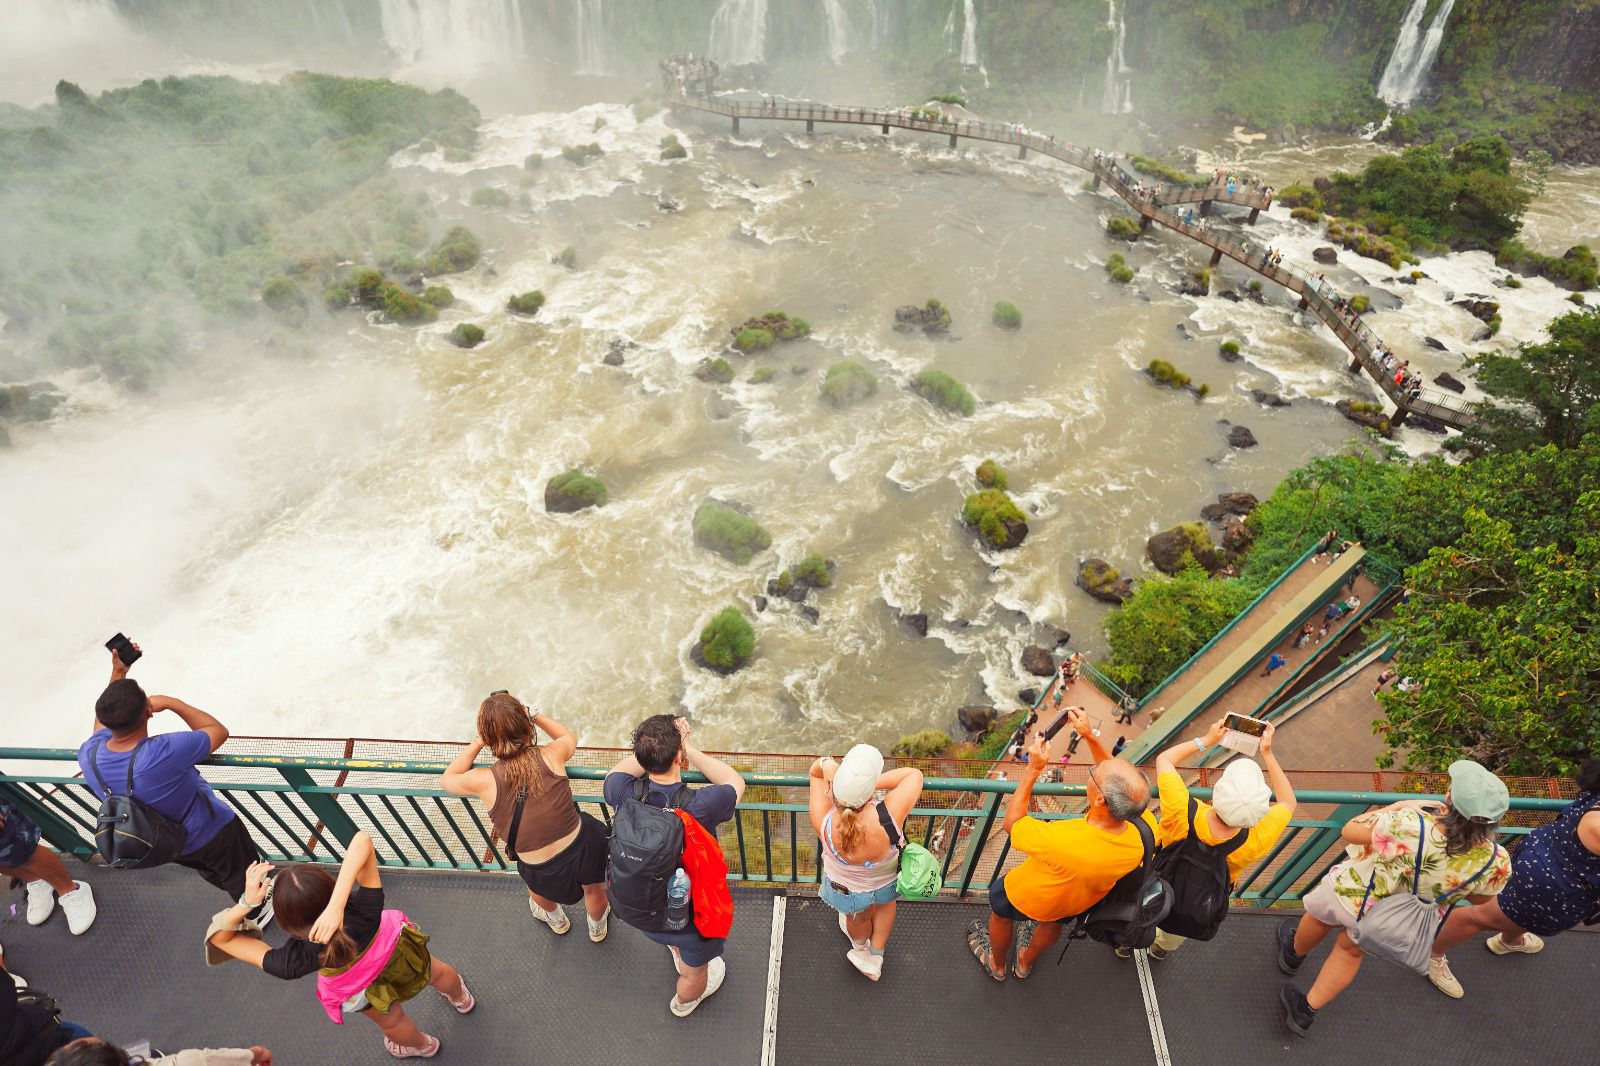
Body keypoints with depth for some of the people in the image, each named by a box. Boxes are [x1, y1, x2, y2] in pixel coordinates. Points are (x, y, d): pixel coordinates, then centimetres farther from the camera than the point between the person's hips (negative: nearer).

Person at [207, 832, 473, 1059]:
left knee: (391, 1022, 36)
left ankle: (422, 1046, 68)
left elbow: (219, 936, -34)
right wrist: (336, 905, -64)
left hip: (359, 991, 1)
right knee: (437, 971, 37)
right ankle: (460, 998, 69)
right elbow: (362, 839, -61)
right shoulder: (365, 913, -47)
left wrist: (247, 901, -50)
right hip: (397, 952, 0)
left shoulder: (296, 962, -44)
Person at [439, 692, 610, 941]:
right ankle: (598, 928, 68)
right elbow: (569, 737, 11)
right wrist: (534, 715, 10)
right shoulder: (551, 755, -17)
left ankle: (556, 920, 72)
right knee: (594, 891, 36)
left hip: (547, 874, 1)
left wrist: (477, 743, 5)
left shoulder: (484, 780, -19)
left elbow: (447, 779, 7)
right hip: (582, 846, 0)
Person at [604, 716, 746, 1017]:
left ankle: (680, 959, 70)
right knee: (696, 970, 33)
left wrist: (657, 747, -14)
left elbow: (618, 771, -3)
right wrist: (689, 749, -17)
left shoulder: (627, 796, -29)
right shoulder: (700, 806, -40)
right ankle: (685, 1002, 62)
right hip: (694, 916, -3)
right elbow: (735, 782, -16)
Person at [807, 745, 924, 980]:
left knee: (859, 918, 37)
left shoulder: (823, 822, -40)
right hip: (885, 883, -1)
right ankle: (875, 958, 53)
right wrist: (872, 784, -33)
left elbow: (815, 773, -21)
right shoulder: (889, 818, -45)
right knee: (885, 903, 38)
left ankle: (861, 947, 68)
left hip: (845, 888, 1)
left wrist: (825, 765, -44)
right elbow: (914, 774, -27)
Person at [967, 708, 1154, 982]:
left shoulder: (1059, 841, -50)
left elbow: (1012, 822, -28)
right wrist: (1090, 736, -20)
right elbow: (1119, 784, -16)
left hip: (1027, 899, -4)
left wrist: (1033, 769, -29)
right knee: (1052, 924, 37)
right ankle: (1025, 964, 67)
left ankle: (996, 964, 58)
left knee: (999, 903, 31)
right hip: (1079, 904, 4)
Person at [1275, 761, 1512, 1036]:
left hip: (1351, 895, -3)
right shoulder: (1497, 862, -30)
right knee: (1351, 949, 33)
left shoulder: (1410, 826, -44)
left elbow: (1350, 831, -26)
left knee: (1322, 917, 33)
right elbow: (1481, 898, -7)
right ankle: (1306, 1010, 41)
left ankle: (1294, 954, 61)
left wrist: (1401, 806, -14)